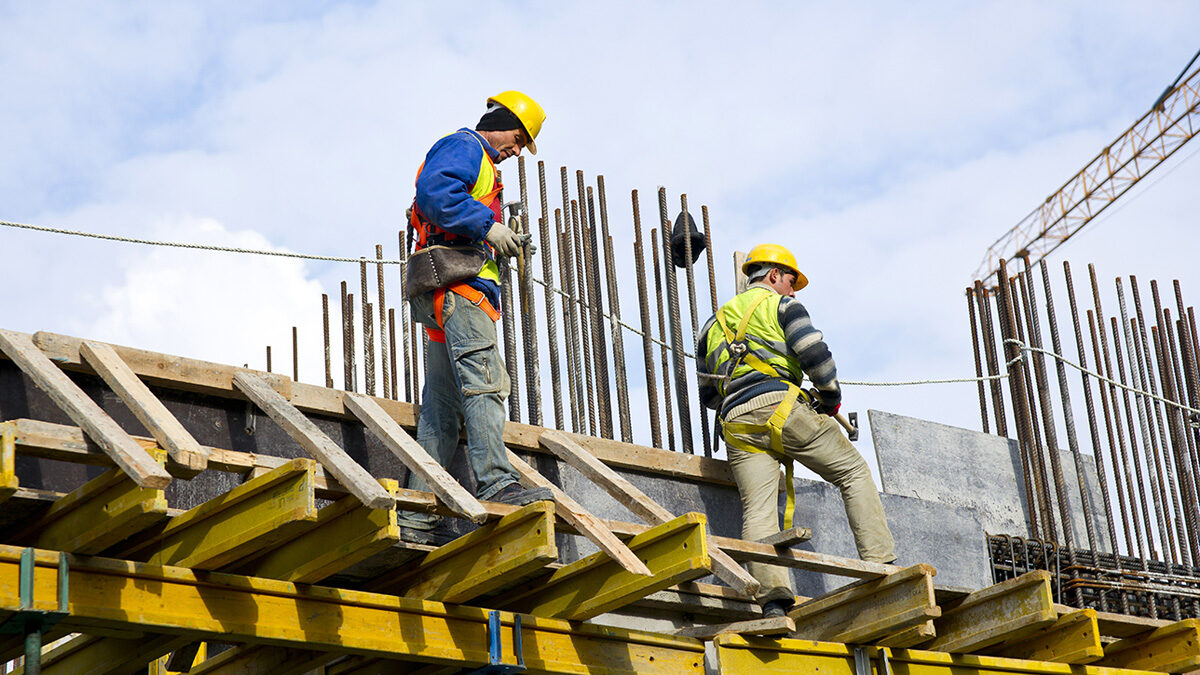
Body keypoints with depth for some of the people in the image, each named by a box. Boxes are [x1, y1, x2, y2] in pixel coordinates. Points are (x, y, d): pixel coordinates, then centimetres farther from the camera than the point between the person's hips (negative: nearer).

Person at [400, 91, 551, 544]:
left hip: (449, 300, 10)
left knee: (441, 408, 4)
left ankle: (417, 520, 0)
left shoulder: (478, 164, 33)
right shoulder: (464, 147, 2)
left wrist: (501, 245, 15)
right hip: (457, 285, -10)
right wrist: (487, 226, -18)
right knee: (484, 382, -22)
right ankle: (496, 483, -33)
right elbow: (433, 190, -18)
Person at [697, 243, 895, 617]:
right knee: (854, 473, 7)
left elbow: (707, 393, 29)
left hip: (736, 424, 5)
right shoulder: (781, 305, 12)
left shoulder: (714, 323, 30)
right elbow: (815, 354, -4)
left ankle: (772, 597, -27)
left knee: (757, 511, -8)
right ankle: (879, 565, -4)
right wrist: (831, 398, 10)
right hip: (781, 406, -4)